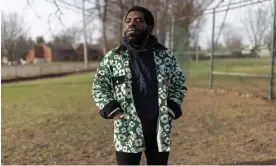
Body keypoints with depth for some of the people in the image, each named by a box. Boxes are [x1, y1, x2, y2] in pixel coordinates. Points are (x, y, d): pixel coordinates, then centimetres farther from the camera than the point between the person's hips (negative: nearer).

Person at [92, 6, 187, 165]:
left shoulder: (166, 55, 2)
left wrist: (171, 108, -3)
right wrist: (111, 109, -9)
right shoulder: (112, 57, -1)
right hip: (128, 131, -1)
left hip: (160, 129, 2)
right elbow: (98, 86, 5)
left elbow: (179, 84, 10)